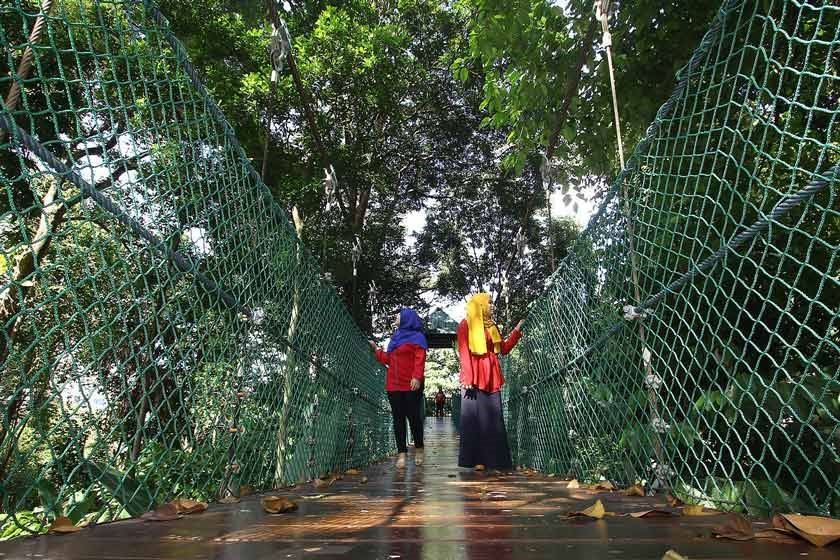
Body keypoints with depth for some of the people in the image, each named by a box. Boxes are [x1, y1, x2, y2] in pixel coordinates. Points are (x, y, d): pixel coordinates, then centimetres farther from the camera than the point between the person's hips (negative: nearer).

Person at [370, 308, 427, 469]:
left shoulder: (417, 337, 0)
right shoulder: (395, 337, 22)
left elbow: (420, 360, -12)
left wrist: (417, 377, -24)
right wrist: (377, 350, 27)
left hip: (411, 386, -6)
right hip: (393, 385, 6)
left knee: (413, 417, -1)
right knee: (398, 419, 3)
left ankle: (418, 450, 16)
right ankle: (402, 453, 6)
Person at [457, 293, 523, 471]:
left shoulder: (492, 326, 18)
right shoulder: (466, 325, 1)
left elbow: (504, 348, 16)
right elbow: (464, 354, -7)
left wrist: (517, 331, 11)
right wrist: (468, 378, -16)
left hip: (491, 378, 6)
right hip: (474, 378, -6)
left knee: (494, 419, 4)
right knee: (475, 418, -4)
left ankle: (495, 460, 9)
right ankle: (476, 460, 2)